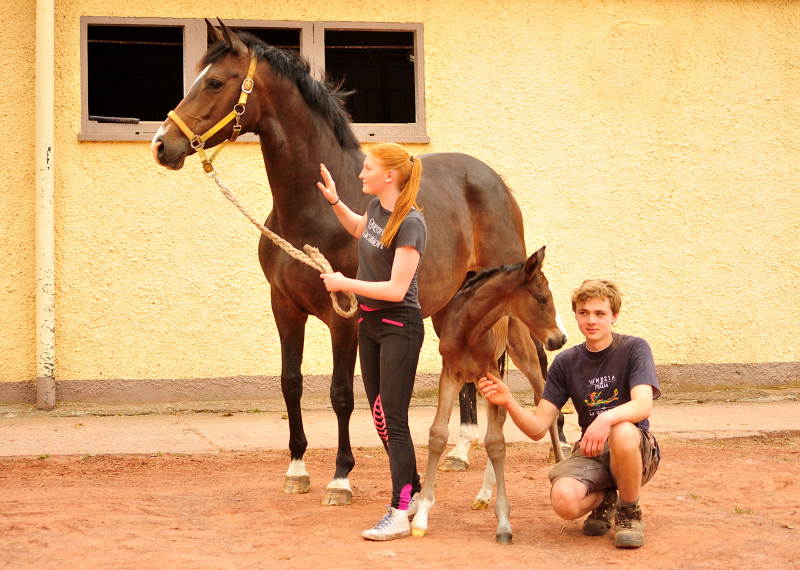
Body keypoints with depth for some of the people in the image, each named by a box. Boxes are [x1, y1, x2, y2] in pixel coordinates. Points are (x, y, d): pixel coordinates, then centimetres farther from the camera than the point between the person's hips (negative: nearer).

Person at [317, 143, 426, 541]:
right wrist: (334, 202, 16)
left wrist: (344, 283, -19)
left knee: (391, 419, -10)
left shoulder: (410, 224, -21)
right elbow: (359, 229, 30)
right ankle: (413, 493, 28)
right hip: (369, 321, 9)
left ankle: (399, 515, -8)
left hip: (399, 326, -9)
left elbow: (396, 288, -26)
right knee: (380, 416, 14)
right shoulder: (377, 207, 4)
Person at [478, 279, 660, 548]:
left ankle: (629, 513, -11)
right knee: (564, 500, -32)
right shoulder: (566, 362, 5)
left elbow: (643, 405, -24)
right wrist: (508, 402, -21)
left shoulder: (634, 349, -5)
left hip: (637, 451, -2)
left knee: (622, 431, -40)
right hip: (589, 453, 2)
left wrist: (607, 418, -44)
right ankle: (603, 500, 8)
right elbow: (538, 428, -1)